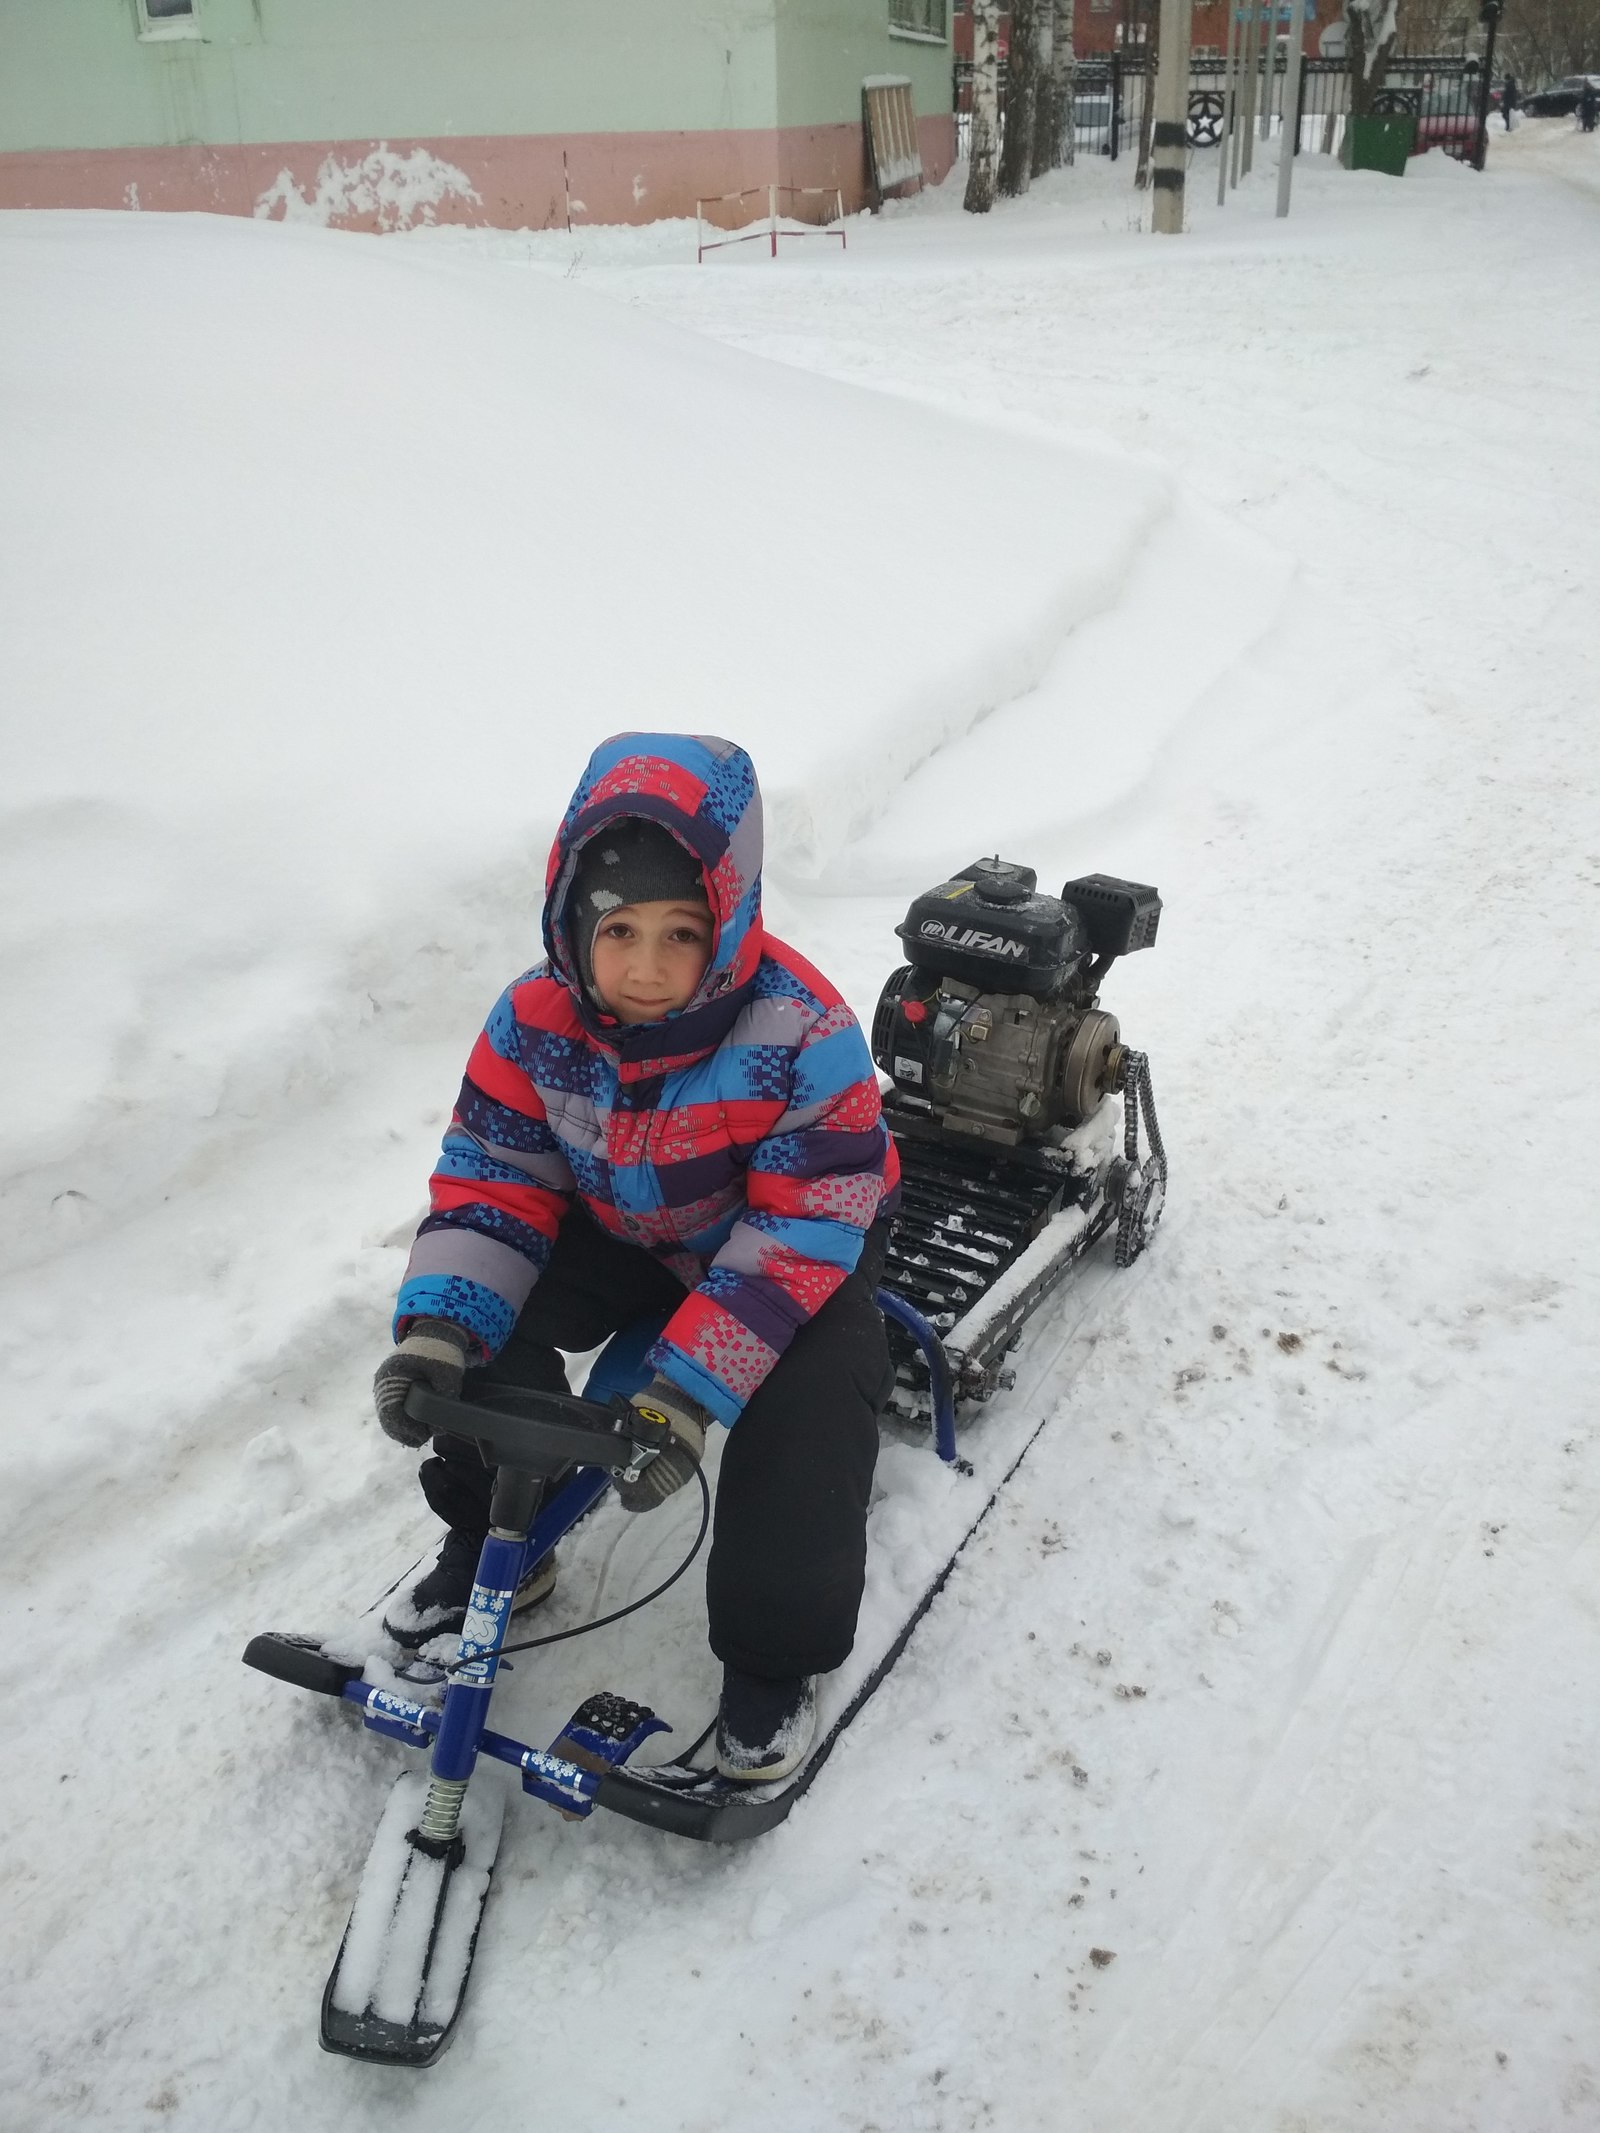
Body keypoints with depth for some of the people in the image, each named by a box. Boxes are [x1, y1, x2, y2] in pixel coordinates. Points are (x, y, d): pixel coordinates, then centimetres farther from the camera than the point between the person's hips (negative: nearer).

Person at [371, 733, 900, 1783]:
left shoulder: (802, 1035, -33)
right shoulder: (536, 1023, -20)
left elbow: (805, 1232, -30)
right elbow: (489, 1183, -12)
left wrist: (689, 1388, -36)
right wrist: (438, 1326, -29)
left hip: (792, 1260, -4)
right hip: (625, 1235, 4)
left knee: (802, 1416, -25)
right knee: (482, 1330, -13)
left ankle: (776, 1662, 3)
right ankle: (494, 1545, 14)